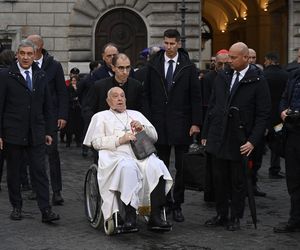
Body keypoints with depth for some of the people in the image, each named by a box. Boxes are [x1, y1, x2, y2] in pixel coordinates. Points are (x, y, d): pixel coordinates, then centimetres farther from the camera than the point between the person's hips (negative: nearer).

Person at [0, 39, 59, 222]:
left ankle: (46, 210, -4)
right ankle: (17, 207, 21)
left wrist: (48, 131, 9)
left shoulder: (41, 76, 9)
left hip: (36, 134, 2)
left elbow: (47, 106, 13)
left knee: (40, 171, -3)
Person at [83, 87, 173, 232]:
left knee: (156, 166, -32)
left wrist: (142, 128, 3)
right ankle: (130, 217, -41)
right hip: (117, 155, -3)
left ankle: (155, 217, -36)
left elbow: (154, 136, 25)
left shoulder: (136, 114, 33)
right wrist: (120, 140, -7)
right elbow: (96, 142, 6)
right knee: (128, 167, -39)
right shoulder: (101, 117, 23)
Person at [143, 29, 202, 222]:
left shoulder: (188, 67, 1)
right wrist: (147, 119, -1)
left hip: (181, 124, -1)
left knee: (182, 167, 2)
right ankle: (164, 202, 14)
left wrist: (196, 123, -6)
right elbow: (147, 95, 7)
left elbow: (196, 97, 1)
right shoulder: (153, 65, 5)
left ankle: (177, 205, 10)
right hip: (159, 123, 1)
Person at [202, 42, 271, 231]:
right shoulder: (222, 77, 7)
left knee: (238, 182, 7)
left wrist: (253, 141, -15)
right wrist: (205, 134, 10)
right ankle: (221, 215, 22)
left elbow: (263, 114, -8)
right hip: (218, 138, 4)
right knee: (219, 179, 10)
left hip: (240, 143, -4)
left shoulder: (258, 81, -7)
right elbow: (212, 107, 12)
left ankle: (235, 217, 19)